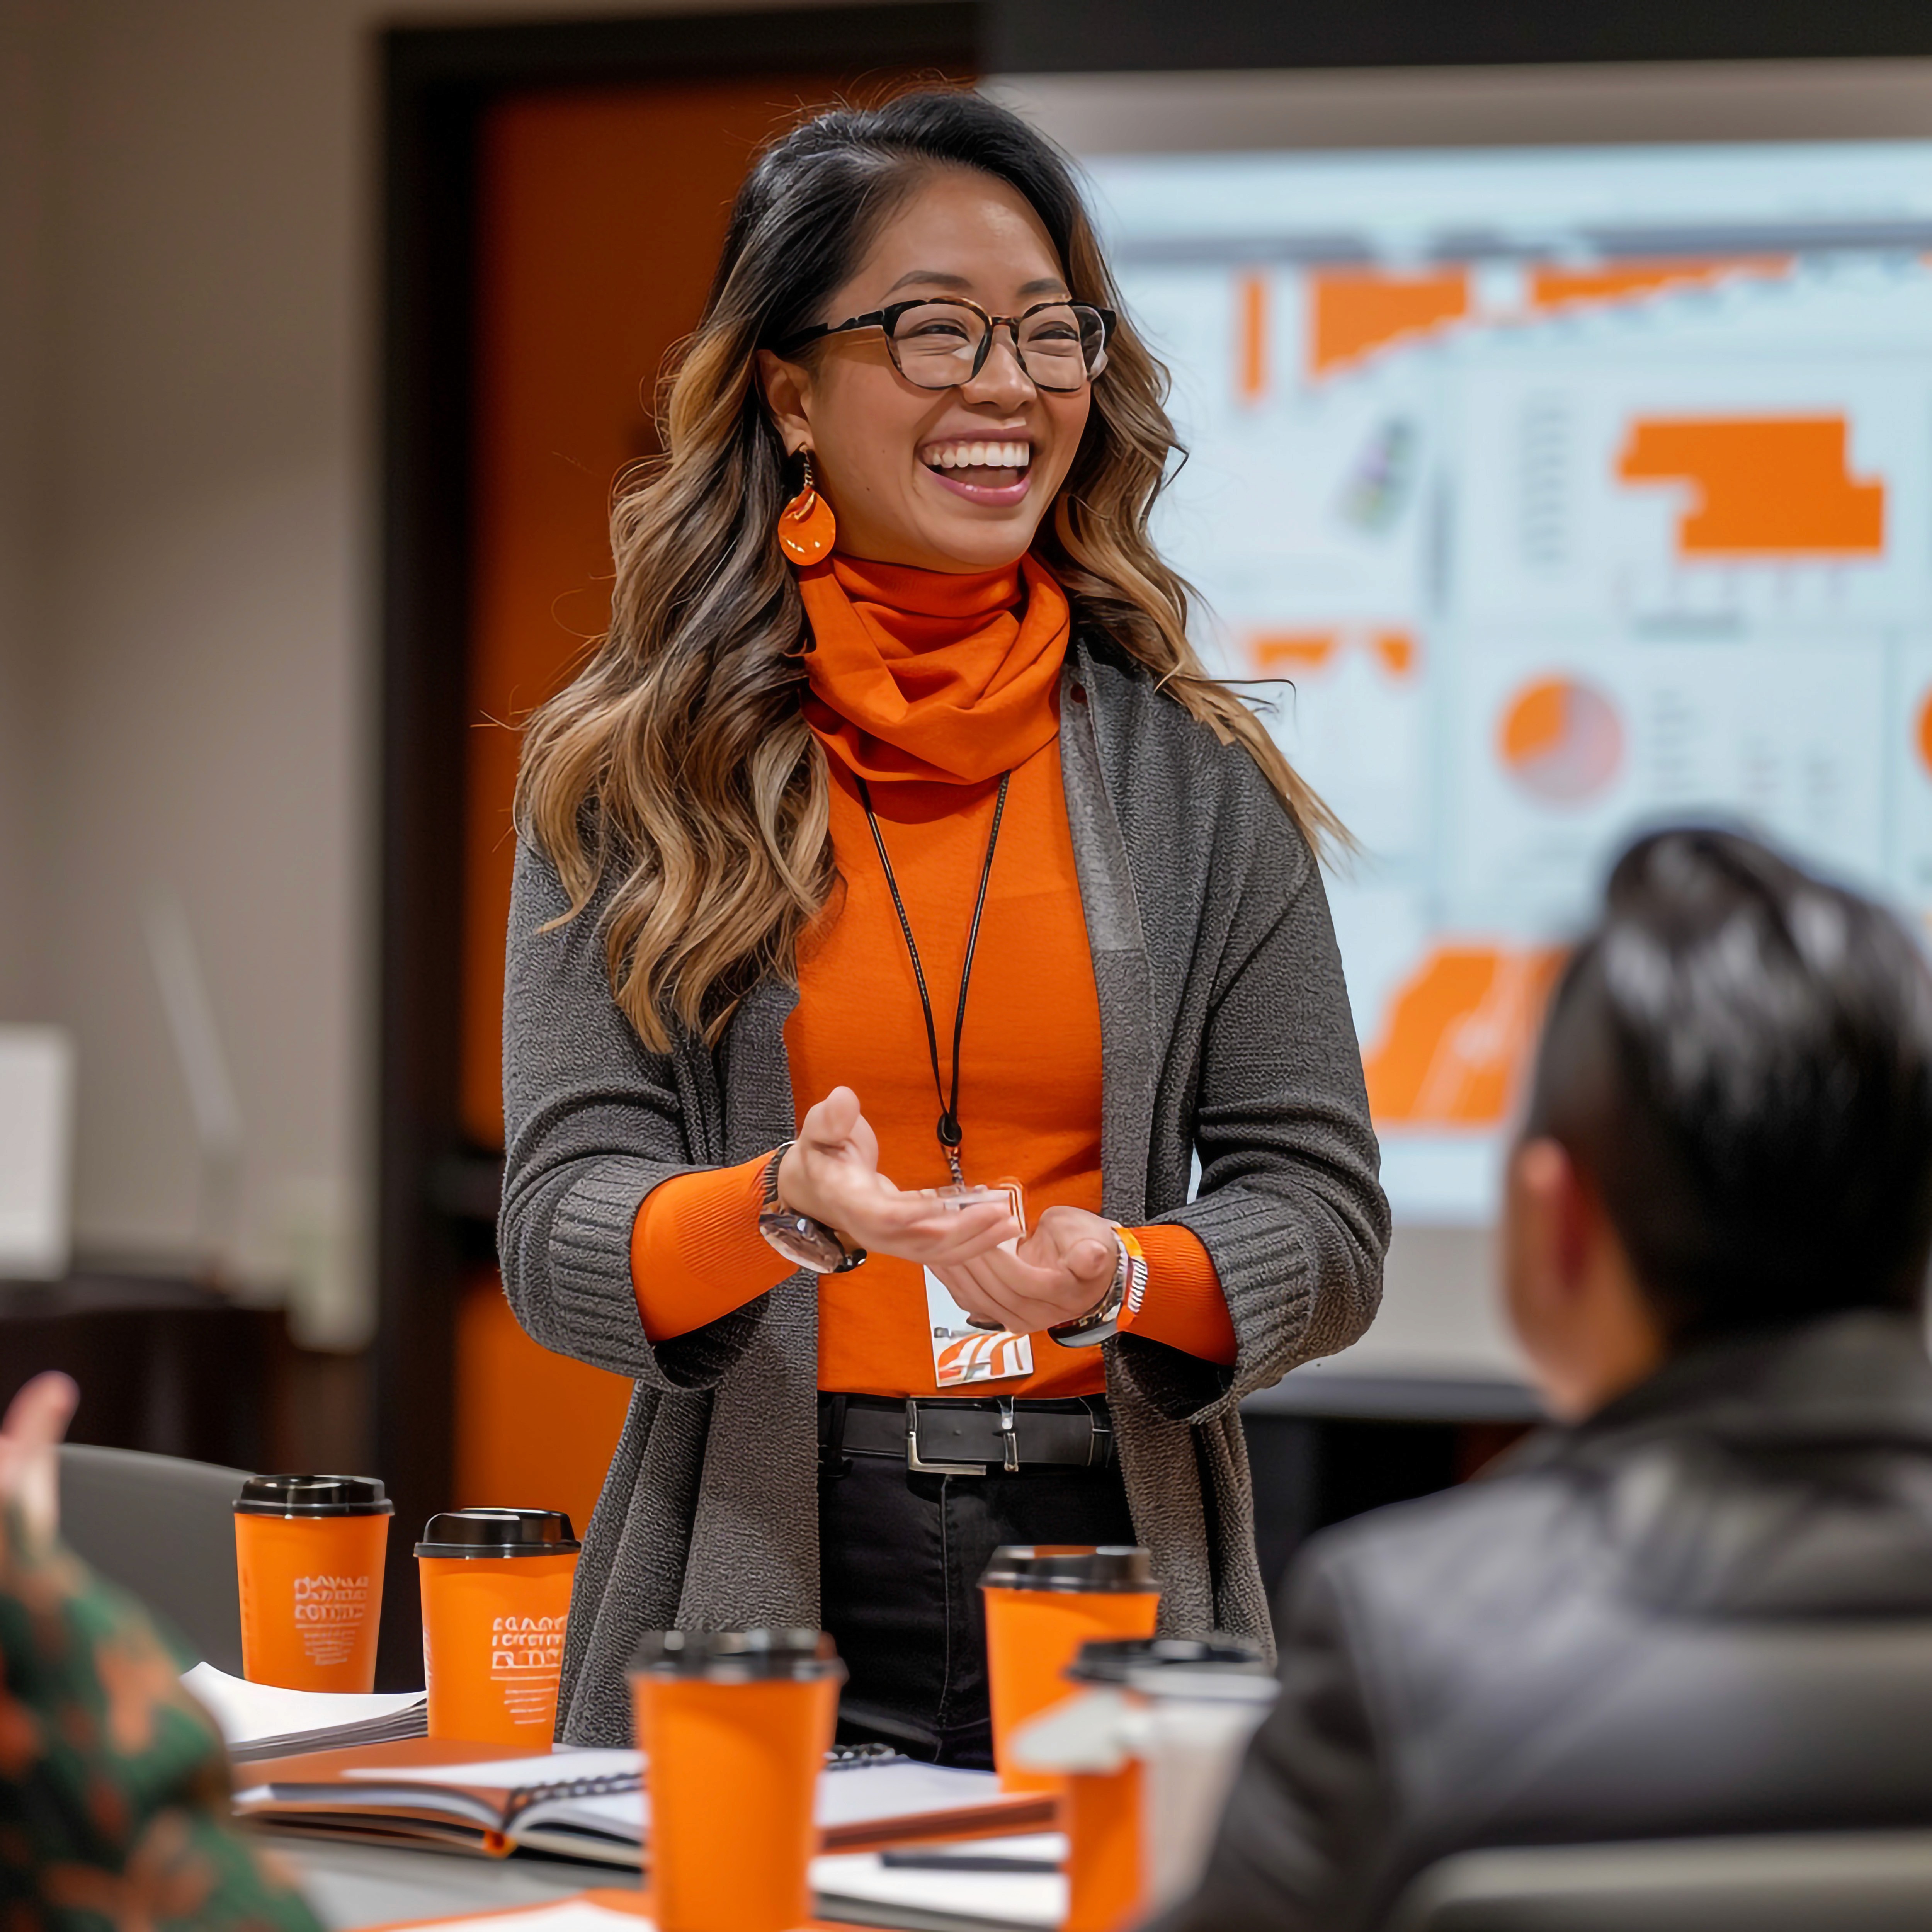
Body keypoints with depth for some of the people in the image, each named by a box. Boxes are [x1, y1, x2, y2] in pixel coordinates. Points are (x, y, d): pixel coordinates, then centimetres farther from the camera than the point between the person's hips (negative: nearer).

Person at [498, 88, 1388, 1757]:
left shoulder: (1199, 784, 8)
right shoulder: (628, 781, 5)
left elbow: (1328, 1220, 6)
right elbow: (559, 1235, -2)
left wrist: (1122, 1279, -14)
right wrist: (788, 1212, -22)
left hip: (1119, 1559, 1)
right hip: (755, 1585, -1)